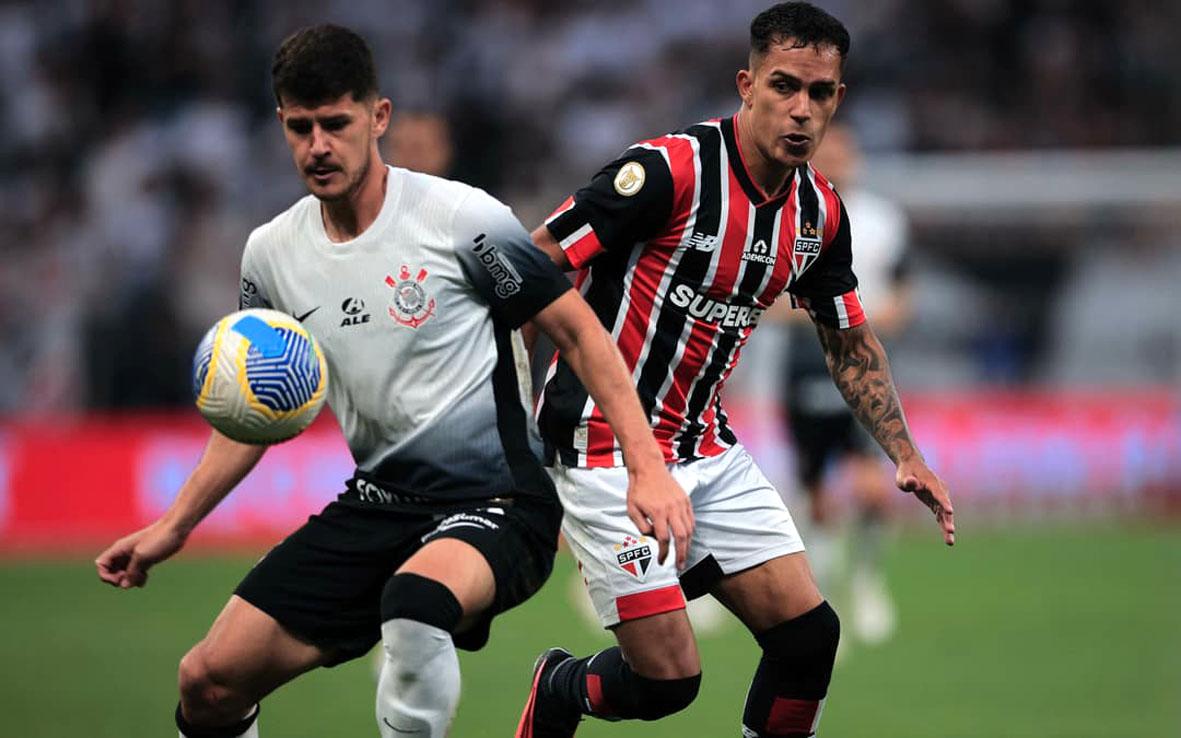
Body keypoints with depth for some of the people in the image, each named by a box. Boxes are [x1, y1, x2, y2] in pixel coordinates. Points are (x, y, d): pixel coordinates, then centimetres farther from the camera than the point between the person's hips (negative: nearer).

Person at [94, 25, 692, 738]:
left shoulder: (461, 217, -12)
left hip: (497, 500, -6)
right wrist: (173, 527, 14)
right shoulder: (272, 253, 5)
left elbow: (579, 330, -5)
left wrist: (648, 465, -14)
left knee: (416, 599, -40)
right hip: (376, 509, 6)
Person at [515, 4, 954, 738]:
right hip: (610, 452, -7)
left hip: (708, 450, 7)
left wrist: (906, 455, 11)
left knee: (809, 633, -3)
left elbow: (850, 340, 19)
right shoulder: (669, 169, -19)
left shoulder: (820, 211, 3)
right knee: (668, 676, -11)